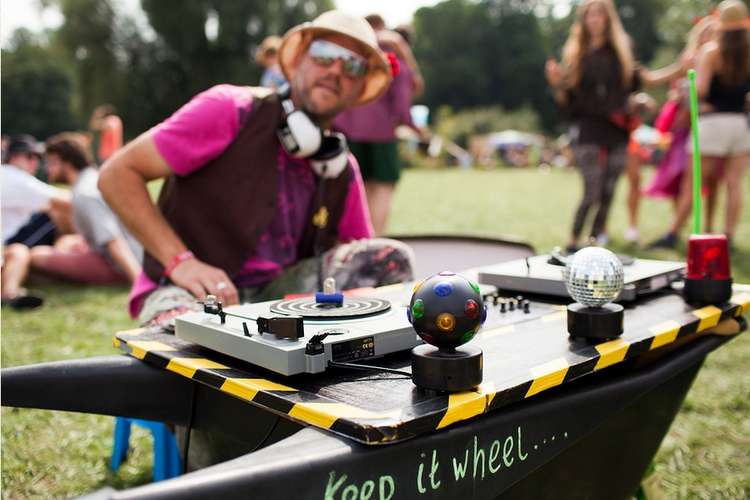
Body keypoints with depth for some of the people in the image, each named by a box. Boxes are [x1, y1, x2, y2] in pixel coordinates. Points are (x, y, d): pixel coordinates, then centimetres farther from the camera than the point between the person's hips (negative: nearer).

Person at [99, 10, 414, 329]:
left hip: (278, 292, 5)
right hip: (195, 291, -4)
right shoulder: (231, 111, -11)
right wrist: (181, 261, -24)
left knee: (391, 257, -12)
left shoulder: (342, 171, 5)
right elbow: (117, 175, -13)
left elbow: (372, 267, 11)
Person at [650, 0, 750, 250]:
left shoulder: (711, 50, -7)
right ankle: (729, 236, 6)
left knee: (692, 182, 2)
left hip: (713, 121, -3)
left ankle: (673, 234, 6)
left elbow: (700, 90, -14)